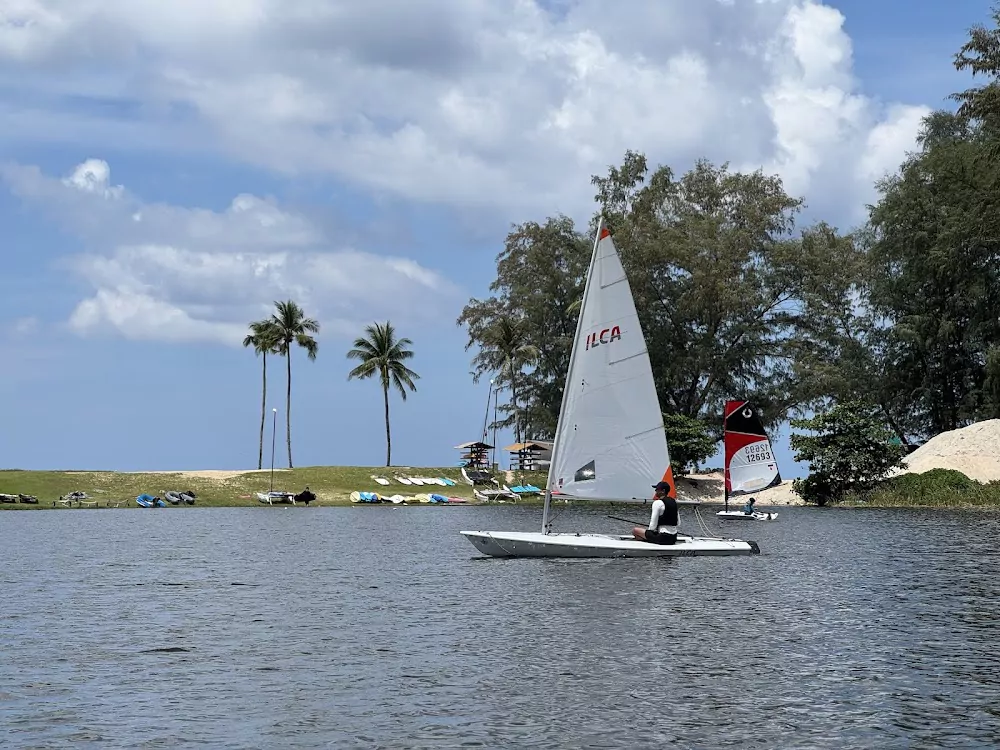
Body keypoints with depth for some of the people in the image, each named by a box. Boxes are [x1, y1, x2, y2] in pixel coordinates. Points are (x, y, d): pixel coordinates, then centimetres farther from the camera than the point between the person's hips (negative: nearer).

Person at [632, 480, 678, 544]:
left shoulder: (657, 503, -12)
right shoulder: (674, 502, 12)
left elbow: (653, 525, -14)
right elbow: (678, 523, 18)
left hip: (663, 537, -8)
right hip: (673, 538, 8)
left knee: (635, 530, -4)